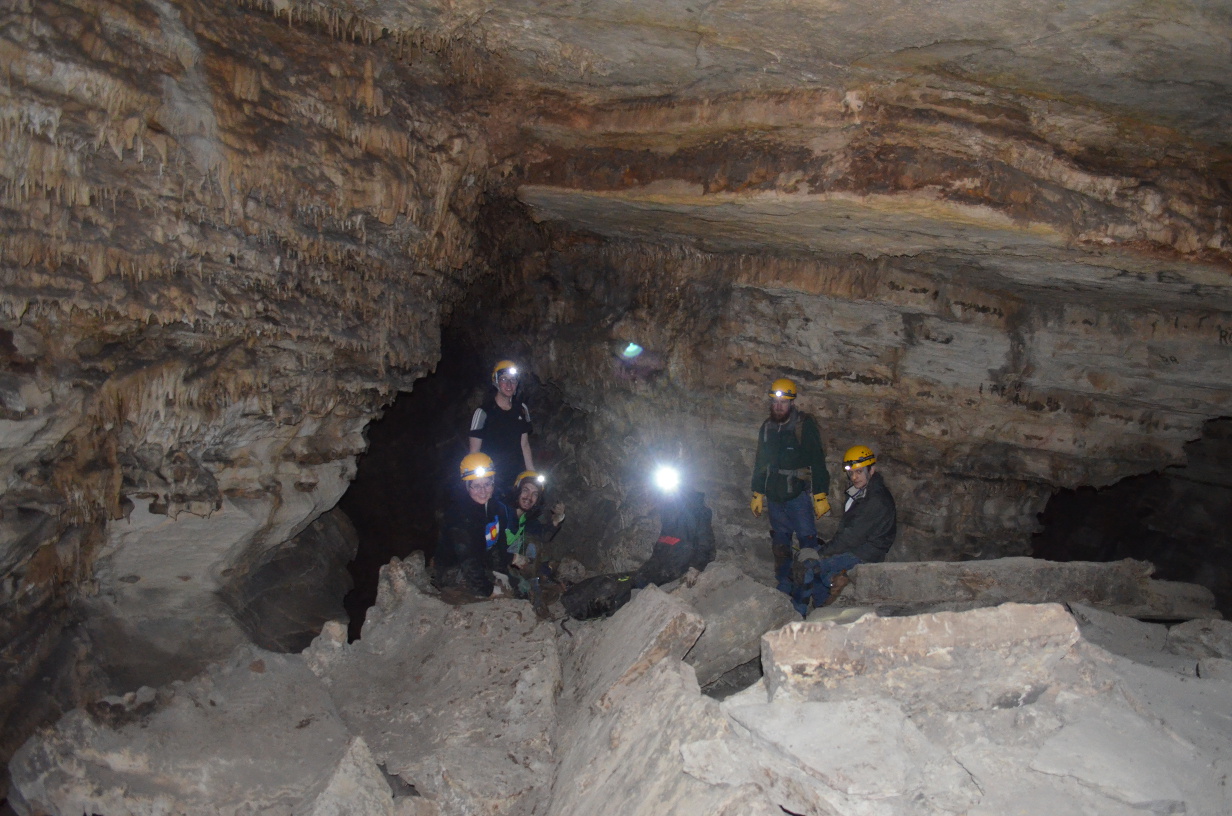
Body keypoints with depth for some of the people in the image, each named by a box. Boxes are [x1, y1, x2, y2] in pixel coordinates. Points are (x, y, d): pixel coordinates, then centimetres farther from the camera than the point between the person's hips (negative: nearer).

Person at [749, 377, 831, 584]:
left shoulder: (805, 425, -8)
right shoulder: (767, 427, 10)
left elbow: (817, 462, -9)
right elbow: (760, 464, 19)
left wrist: (820, 496, -13)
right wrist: (757, 494, 17)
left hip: (799, 495, -5)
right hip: (775, 497, 5)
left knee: (807, 540, -7)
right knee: (780, 543, 11)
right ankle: (783, 584, 21)